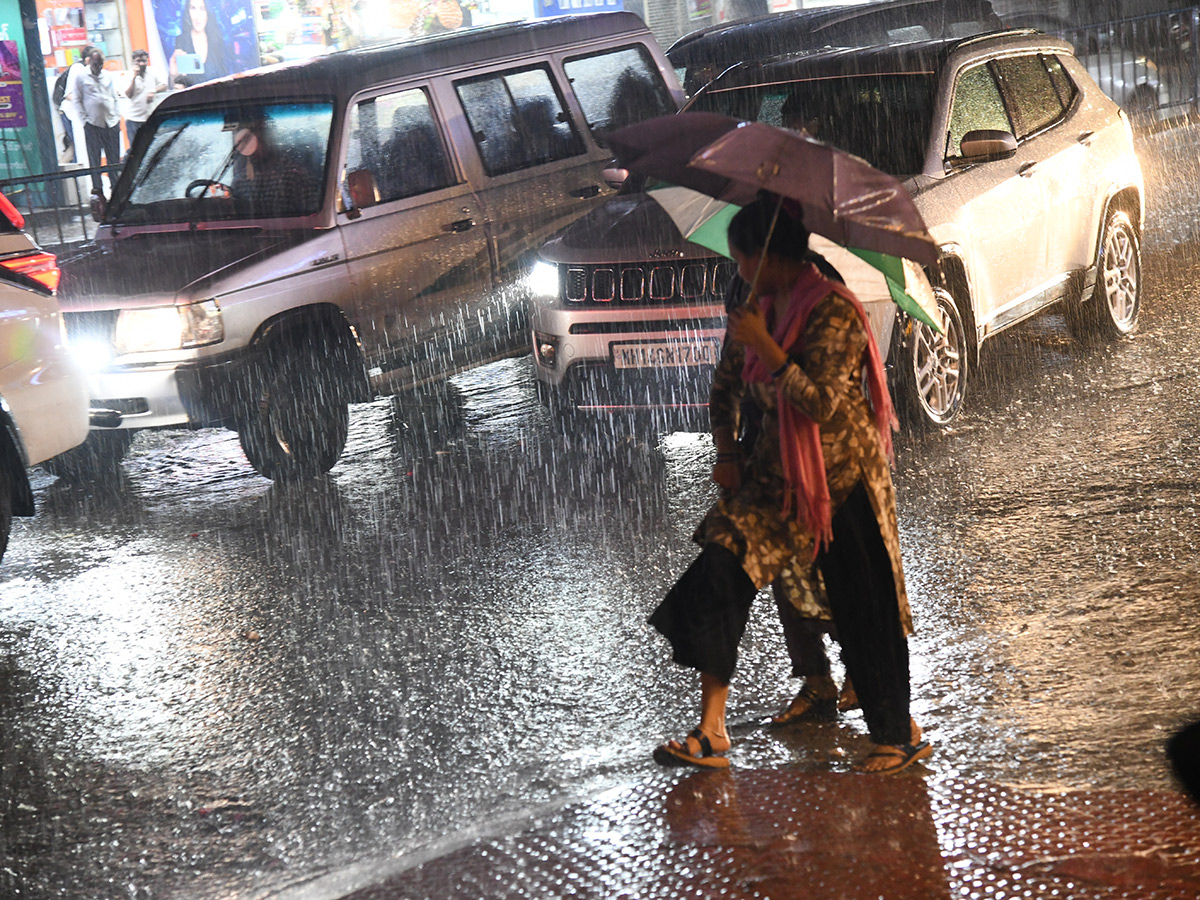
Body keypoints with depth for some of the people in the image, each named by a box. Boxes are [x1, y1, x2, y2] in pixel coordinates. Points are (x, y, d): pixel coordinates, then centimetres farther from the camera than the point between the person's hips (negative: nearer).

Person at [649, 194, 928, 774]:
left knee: (864, 612, 1)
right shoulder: (760, 309, 6)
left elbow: (823, 403, -25)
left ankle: (900, 736, 20)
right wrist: (726, 453, 7)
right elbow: (725, 385, 19)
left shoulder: (833, 311, -17)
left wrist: (766, 347, -26)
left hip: (844, 477, -6)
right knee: (723, 566, -10)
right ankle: (709, 734, -8)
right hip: (779, 476, 7)